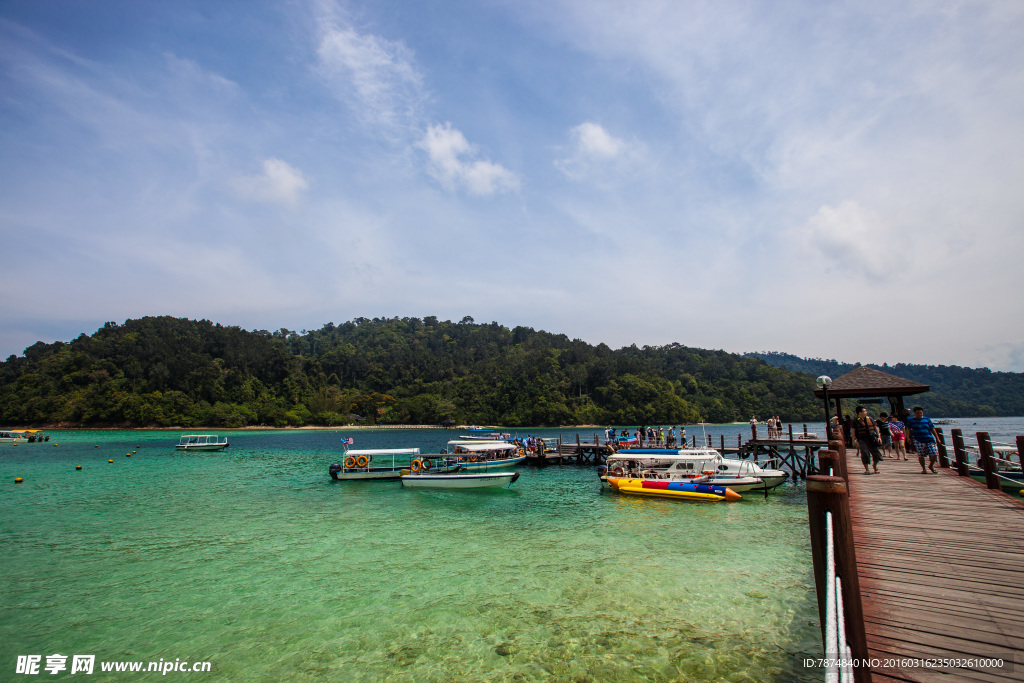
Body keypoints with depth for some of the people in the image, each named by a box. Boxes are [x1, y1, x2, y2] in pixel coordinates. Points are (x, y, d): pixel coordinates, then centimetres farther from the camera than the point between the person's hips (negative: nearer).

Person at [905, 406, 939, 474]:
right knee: (921, 455, -4)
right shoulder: (910, 420, 5)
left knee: (934, 454, -5)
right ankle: (923, 469, 14)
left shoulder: (927, 419, 9)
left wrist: (937, 439, 9)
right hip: (918, 441, -2)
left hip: (930, 439, 2)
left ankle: (931, 466, 23)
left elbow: (932, 429, 12)